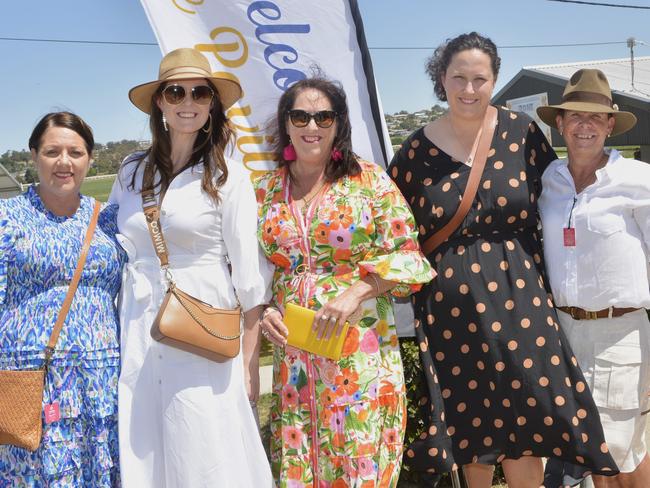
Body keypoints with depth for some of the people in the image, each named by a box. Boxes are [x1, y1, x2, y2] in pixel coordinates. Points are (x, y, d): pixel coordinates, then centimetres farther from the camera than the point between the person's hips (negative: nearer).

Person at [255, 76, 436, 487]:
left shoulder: (370, 180, 0)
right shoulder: (265, 191, 9)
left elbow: (406, 254, -3)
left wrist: (355, 293, -15)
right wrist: (263, 311, -4)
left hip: (360, 351, -3)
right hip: (292, 355, 3)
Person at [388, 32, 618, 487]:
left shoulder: (521, 131, 0)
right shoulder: (417, 149, 0)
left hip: (519, 301, 0)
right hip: (450, 310, 0)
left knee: (525, 423, 2)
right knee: (470, 421, 11)